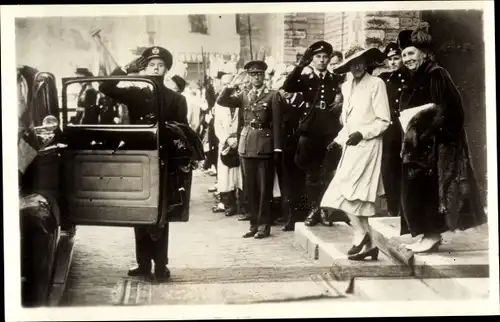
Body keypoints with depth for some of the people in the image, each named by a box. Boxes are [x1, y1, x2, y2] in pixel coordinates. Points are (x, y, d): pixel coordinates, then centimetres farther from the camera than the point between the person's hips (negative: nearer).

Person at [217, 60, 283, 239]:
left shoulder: (273, 95, 1)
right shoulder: (243, 95, 12)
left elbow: (276, 122, -3)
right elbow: (221, 101, 4)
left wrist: (277, 147, -9)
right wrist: (232, 85, -6)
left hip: (264, 145, -4)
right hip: (246, 145, 4)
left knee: (264, 187, 0)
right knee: (249, 188, 8)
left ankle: (264, 225, 7)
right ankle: (254, 224, 16)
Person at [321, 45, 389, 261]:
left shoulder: (376, 84, -6)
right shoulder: (347, 86, 15)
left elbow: (384, 121, -8)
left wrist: (362, 133, -17)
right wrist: (340, 138, 5)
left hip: (367, 145, -7)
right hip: (351, 146, 7)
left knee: (344, 193, -15)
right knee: (356, 198, 6)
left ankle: (360, 234, -4)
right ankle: (368, 243, 12)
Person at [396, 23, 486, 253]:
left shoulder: (436, 75, -10)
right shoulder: (416, 79, 16)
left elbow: (445, 110, -18)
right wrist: (410, 136, 12)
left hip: (434, 142, -9)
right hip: (417, 143, 9)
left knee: (428, 187, -8)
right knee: (417, 189, 9)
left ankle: (433, 235, -2)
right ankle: (428, 234, 15)